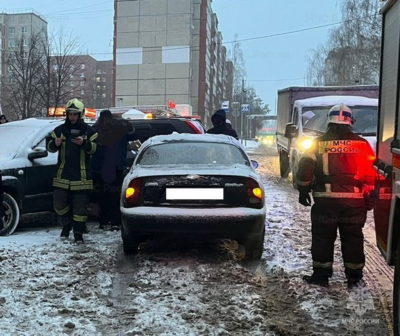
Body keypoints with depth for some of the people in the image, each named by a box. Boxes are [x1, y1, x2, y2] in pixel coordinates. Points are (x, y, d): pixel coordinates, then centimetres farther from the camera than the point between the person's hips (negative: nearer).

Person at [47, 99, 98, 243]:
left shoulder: (88, 131, 4)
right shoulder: (60, 130, 8)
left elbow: (95, 147, -3)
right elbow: (49, 146, 9)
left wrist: (84, 143, -21)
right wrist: (55, 144, -13)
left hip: (81, 176, -2)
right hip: (62, 175, 2)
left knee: (80, 207, 1)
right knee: (59, 204, 5)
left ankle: (78, 233, 12)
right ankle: (66, 226, 30)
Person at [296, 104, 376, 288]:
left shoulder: (319, 143, 0)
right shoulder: (362, 144, 3)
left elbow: (305, 168, -3)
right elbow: (371, 173, 3)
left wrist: (303, 191, 7)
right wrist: (369, 197, 10)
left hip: (325, 200, -1)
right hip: (354, 200, 2)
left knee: (323, 238, 8)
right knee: (353, 239, 12)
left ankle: (321, 275, 12)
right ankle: (354, 277, 19)